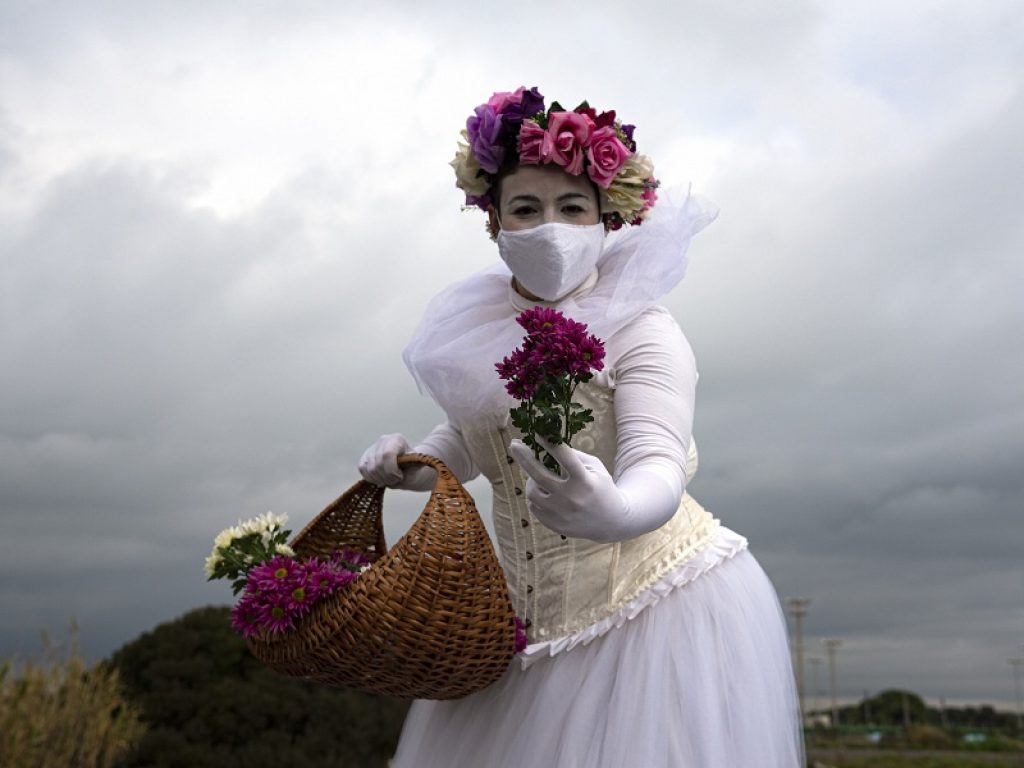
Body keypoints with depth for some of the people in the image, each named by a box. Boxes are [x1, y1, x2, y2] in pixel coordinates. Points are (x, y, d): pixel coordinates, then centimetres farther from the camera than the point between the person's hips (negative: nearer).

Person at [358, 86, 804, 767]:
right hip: (530, 625, 6)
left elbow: (658, 467, -28)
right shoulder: (477, 327, 3)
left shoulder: (640, 330, -14)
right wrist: (408, 463, 1)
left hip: (654, 607, -5)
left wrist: (613, 511, -49)